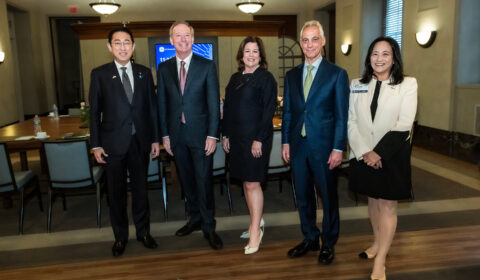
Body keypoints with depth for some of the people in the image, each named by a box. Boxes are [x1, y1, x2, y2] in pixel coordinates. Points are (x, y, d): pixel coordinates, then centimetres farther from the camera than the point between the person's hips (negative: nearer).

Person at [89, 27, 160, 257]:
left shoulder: (144, 73, 5)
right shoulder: (99, 74, -1)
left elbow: (152, 107, 6)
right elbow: (95, 111, -1)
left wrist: (155, 139, 4)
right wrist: (96, 145, -4)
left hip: (140, 142, 2)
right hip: (113, 143, -1)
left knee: (140, 188, 13)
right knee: (116, 192, 10)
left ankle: (143, 232, 29)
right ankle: (120, 236, 26)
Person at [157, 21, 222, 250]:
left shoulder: (207, 66, -2)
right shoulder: (163, 69, 7)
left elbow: (214, 102, -5)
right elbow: (162, 104, 9)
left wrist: (212, 135, -10)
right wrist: (165, 135, 4)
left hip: (200, 133, -3)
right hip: (176, 134, 4)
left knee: (204, 181, 0)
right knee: (186, 180, 13)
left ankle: (208, 226, 14)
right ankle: (195, 218, 30)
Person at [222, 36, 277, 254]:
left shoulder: (266, 78, -6)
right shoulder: (235, 78, 14)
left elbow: (268, 111, -12)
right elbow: (228, 108, 16)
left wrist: (259, 140, -17)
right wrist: (226, 135, 11)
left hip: (256, 138, -7)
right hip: (237, 137, 7)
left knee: (252, 183, -5)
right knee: (246, 182, 13)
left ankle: (256, 231, 7)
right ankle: (255, 223, 27)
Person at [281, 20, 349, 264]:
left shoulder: (337, 74, -4)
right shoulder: (291, 75, 9)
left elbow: (341, 115, -6)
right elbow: (287, 111, 11)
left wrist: (338, 148, -11)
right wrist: (286, 141, 6)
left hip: (323, 146, -4)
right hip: (298, 145, 4)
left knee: (328, 196, 9)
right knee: (303, 196, 14)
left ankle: (328, 244, 28)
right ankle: (310, 239, 33)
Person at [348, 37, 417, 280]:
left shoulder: (408, 84, -5)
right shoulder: (357, 85, 4)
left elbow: (404, 125, -11)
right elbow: (351, 121, -1)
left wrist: (379, 153, -16)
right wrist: (364, 152, -12)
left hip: (392, 156, -3)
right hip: (363, 156, 3)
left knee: (388, 206, 3)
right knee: (372, 200, 17)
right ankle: (377, 244, 37)